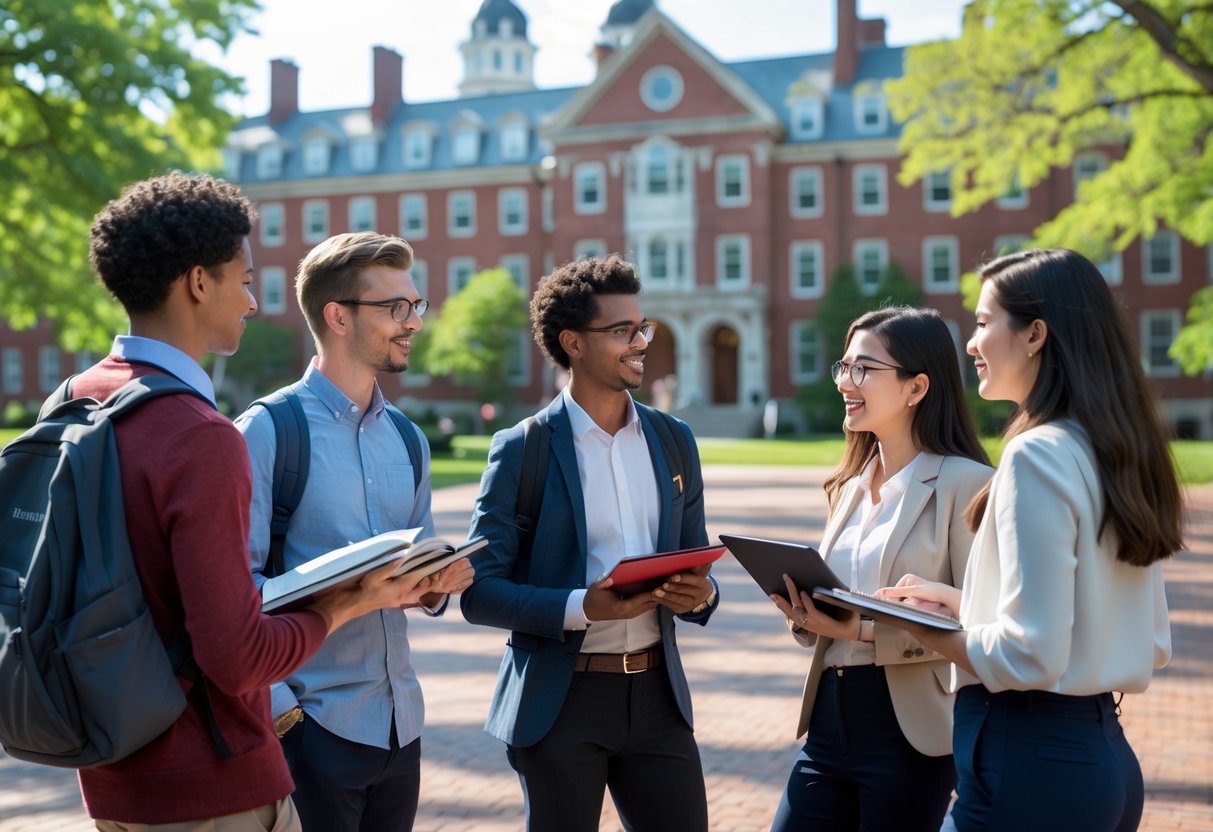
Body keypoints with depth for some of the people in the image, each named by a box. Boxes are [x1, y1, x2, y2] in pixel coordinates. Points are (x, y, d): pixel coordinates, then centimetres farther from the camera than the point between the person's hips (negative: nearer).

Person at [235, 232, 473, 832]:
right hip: (313, 721, -6)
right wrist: (277, 705, -24)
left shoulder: (407, 439, 13)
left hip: (399, 719, 6)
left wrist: (437, 585, -4)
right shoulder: (268, 432, -8)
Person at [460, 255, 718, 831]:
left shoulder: (674, 441, 7)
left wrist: (699, 594, -10)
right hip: (562, 702, -4)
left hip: (656, 695, 4)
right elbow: (479, 594, -9)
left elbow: (696, 565, 13)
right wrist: (583, 607, -23)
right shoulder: (521, 450, -7)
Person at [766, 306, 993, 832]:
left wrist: (867, 630, -24)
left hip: (910, 733, -7)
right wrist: (806, 617, -3)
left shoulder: (964, 482, -11)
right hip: (829, 719, 7)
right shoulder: (851, 484, 12)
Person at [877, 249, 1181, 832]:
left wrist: (923, 627, -5)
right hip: (1105, 754, 9)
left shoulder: (1037, 455, -17)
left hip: (1029, 761, -9)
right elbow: (1152, 647, 16)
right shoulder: (1118, 453, 8)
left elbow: (1031, 656, -22)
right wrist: (966, 604, 14)